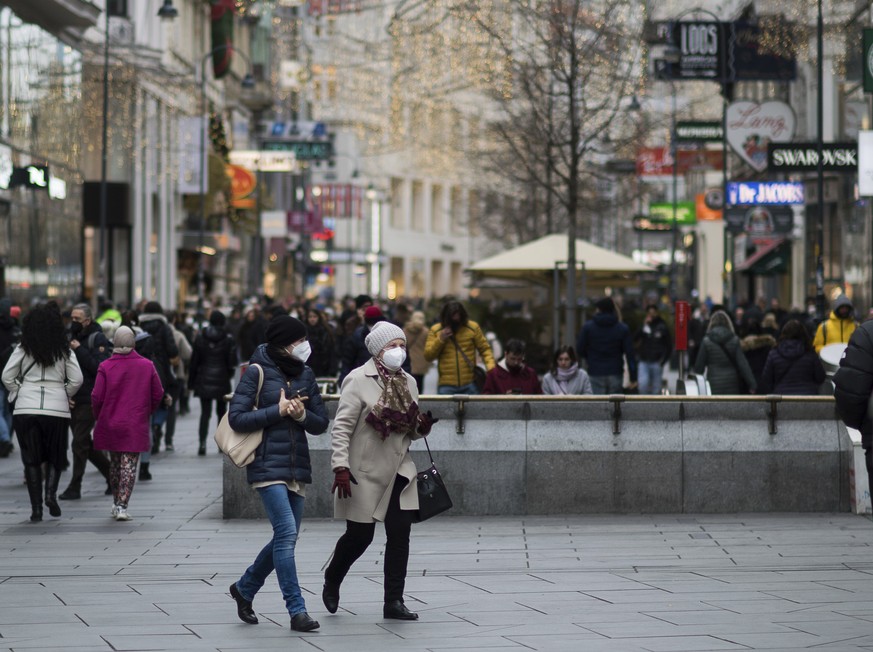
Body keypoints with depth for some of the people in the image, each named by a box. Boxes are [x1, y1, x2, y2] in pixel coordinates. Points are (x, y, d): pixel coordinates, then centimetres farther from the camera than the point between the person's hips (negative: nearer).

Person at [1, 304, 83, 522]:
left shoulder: (23, 349, 0)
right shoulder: (64, 350, 1)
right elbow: (77, 379, -2)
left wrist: (18, 392, 13)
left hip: (26, 408, 0)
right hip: (57, 408, 0)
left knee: (31, 459, 6)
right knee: (56, 455, 15)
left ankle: (36, 507, 2)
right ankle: (51, 493, -9)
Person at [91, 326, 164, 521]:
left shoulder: (105, 367, -7)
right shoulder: (147, 366, -4)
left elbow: (97, 397, -8)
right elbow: (158, 394, 2)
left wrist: (99, 417, 10)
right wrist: (146, 412, 18)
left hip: (110, 424, 1)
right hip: (136, 426, -1)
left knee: (114, 463, 18)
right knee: (129, 465, 0)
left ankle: (116, 502, 28)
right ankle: (122, 506, -9)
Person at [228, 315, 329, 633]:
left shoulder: (305, 374, 10)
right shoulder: (257, 372, -6)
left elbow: (321, 423, 10)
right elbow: (236, 418, -11)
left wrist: (302, 415, -11)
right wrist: (279, 410, -14)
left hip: (298, 466, 6)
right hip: (268, 466, -6)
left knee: (285, 539, 10)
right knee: (286, 534, -15)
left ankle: (244, 588, 31)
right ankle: (297, 611, -13)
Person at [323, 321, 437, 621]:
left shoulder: (407, 382, 10)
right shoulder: (358, 380, -10)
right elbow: (342, 427, -14)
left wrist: (423, 426, -4)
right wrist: (340, 468, -22)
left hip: (399, 471, 5)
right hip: (365, 472, -5)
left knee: (400, 535, -2)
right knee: (360, 536, 3)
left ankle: (394, 601, 4)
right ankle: (332, 582, 31)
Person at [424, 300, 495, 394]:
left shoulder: (473, 327, 4)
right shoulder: (435, 330, 6)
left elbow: (485, 349, 8)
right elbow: (428, 356, 3)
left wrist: (491, 367, -9)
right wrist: (440, 340, -10)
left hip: (470, 384, 0)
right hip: (446, 386, 0)